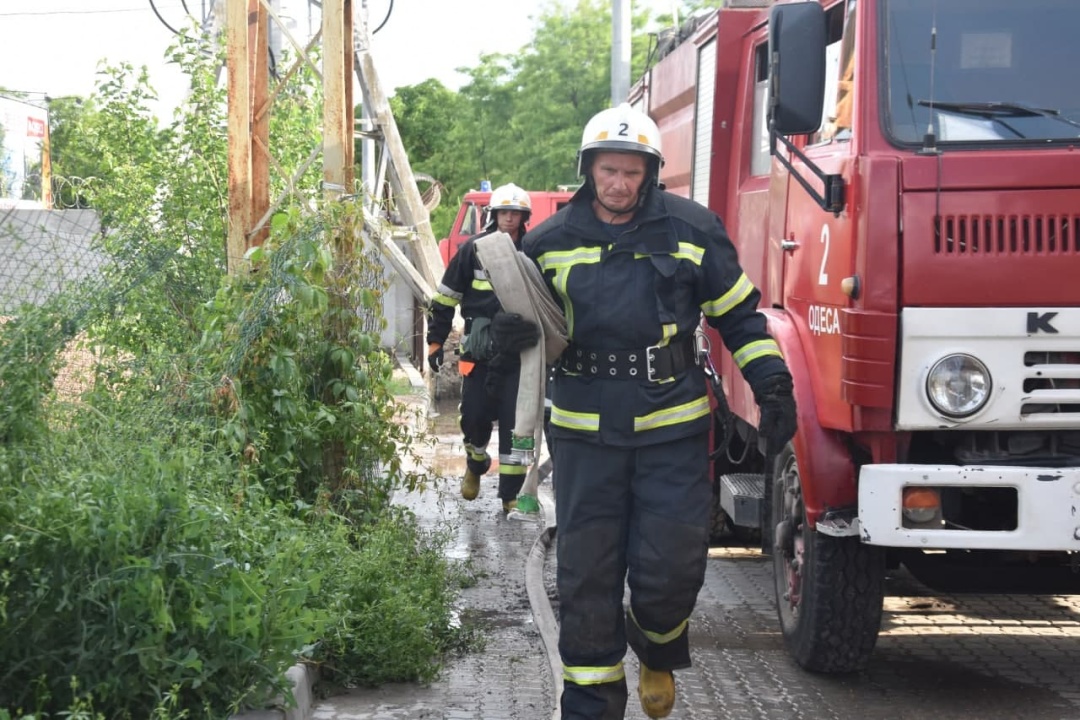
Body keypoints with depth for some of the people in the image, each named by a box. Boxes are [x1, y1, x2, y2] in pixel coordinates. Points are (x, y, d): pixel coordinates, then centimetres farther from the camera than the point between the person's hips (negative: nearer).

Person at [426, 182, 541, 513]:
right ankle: (475, 465, 36)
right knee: (474, 415, 5)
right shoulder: (473, 250, 1)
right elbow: (444, 297, 5)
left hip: (517, 352, 0)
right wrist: (435, 341, 4)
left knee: (514, 422, -2)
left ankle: (511, 493, 4)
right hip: (478, 352, 0)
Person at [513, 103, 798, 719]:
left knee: (670, 570, -2)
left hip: (673, 431, -1)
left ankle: (660, 655, 31)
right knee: (587, 576, 4)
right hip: (586, 432, 1)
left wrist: (774, 385, 2)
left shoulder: (691, 230, 1)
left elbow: (740, 314, 8)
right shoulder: (551, 242, 4)